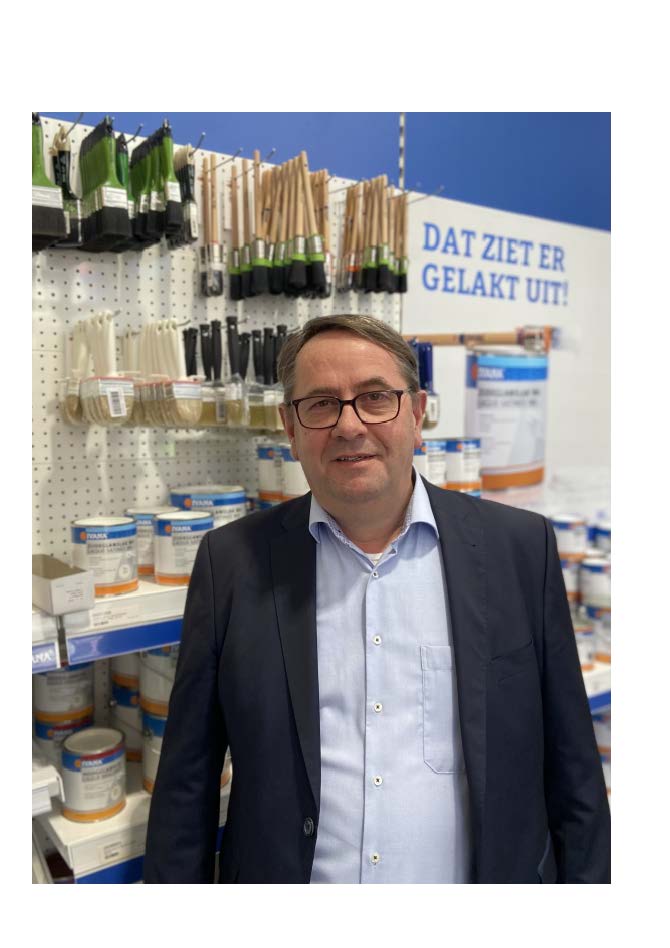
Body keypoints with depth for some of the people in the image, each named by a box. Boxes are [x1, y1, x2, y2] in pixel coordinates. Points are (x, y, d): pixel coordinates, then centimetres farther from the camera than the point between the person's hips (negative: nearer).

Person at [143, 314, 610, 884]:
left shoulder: (521, 548, -10)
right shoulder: (232, 560, -10)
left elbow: (571, 766, -3)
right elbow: (188, 778, -4)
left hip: (490, 871, 1)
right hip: (286, 870, 0)